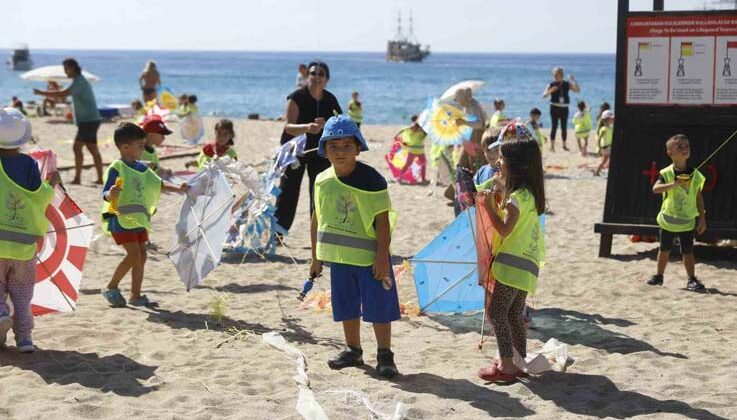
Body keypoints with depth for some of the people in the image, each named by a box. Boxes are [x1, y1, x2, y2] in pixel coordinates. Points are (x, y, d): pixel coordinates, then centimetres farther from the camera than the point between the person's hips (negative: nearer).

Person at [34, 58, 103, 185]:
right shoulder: (80, 81, 18)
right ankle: (100, 178, 10)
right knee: (93, 150, 9)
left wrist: (42, 93, -20)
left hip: (88, 121, -10)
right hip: (90, 121, 10)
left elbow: (63, 94, -25)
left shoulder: (79, 82, -15)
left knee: (77, 147, -9)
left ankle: (77, 178, -8)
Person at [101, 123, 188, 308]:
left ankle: (135, 295, 15)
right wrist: (111, 194, -42)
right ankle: (111, 288, 2)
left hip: (138, 218, 8)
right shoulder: (116, 168, -15)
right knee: (133, 254, -13)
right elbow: (105, 194, -20)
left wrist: (177, 189, 7)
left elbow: (158, 184, 18)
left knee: (141, 254, 7)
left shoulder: (141, 167, 8)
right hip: (120, 218, -8)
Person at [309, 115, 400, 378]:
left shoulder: (371, 179, -14)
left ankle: (385, 355, 10)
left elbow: (382, 220, -14)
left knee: (378, 306, -1)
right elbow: (318, 219, 11)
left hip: (370, 256, -5)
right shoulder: (323, 181, 2)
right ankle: (353, 350, 31)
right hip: (339, 257, 5)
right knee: (346, 307, 15)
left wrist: (382, 257, -18)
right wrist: (316, 256, 12)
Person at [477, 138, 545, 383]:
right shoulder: (528, 193, 15)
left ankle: (506, 366, -9)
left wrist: (489, 206, -13)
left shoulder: (518, 196, -15)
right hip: (525, 264, 10)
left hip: (514, 263, -10)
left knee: (497, 311, -8)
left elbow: (504, 229, -20)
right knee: (514, 315, 15)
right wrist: (497, 203, 9)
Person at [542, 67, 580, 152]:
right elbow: (544, 95, -7)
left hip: (564, 108, 3)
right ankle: (552, 146, -2)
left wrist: (573, 81, -9)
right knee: (554, 126, -6)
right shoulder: (552, 85, -1)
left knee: (564, 127, 7)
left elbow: (578, 90, 3)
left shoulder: (567, 84, 7)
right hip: (555, 107, -3)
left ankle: (564, 145, 19)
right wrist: (551, 91, -25)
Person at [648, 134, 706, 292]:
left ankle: (692, 279, 9)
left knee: (688, 251, 0)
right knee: (664, 249, 14)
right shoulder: (666, 173, -10)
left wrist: (702, 218, -2)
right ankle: (659, 276, 28)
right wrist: (673, 184, -38)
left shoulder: (695, 175, -6)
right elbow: (655, 188, -25)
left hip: (687, 221, 0)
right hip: (668, 219, 0)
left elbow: (699, 197, 0)